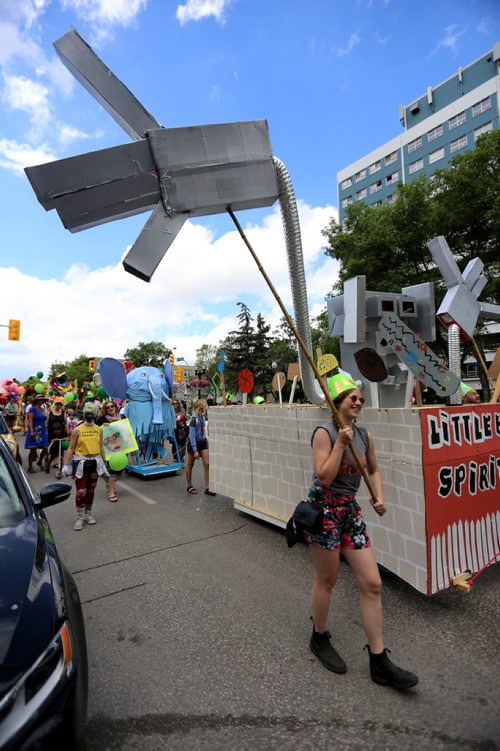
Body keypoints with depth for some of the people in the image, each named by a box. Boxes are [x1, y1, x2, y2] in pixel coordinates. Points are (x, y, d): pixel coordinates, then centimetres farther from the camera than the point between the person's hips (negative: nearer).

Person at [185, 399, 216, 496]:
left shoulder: (203, 416, -2)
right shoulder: (194, 419, -23)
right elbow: (192, 435, -22)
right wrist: (195, 450, -22)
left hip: (203, 442, 7)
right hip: (194, 443, -6)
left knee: (207, 464, -1)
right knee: (190, 465, 11)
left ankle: (207, 488, 4)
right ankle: (189, 486, 27)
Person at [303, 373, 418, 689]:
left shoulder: (365, 434, 4)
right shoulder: (324, 433, -15)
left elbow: (374, 470, 18)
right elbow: (324, 477, -22)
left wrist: (379, 497, 3)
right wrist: (341, 443, -23)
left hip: (350, 510, 6)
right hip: (324, 509, -6)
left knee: (372, 583, 6)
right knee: (327, 580, 11)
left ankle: (380, 662, 22)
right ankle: (320, 638, 38)